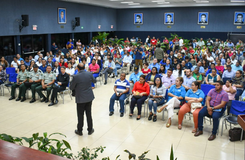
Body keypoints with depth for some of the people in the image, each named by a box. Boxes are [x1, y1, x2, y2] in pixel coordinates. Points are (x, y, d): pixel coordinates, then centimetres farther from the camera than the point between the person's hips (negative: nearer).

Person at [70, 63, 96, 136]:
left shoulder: (76, 77, -18)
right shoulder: (89, 74, -7)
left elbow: (71, 88, -8)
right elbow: (94, 81, 13)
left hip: (80, 98, -3)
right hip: (89, 97, 4)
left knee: (80, 115, 10)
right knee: (89, 114, 14)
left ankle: (79, 131, 22)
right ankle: (90, 130, 24)